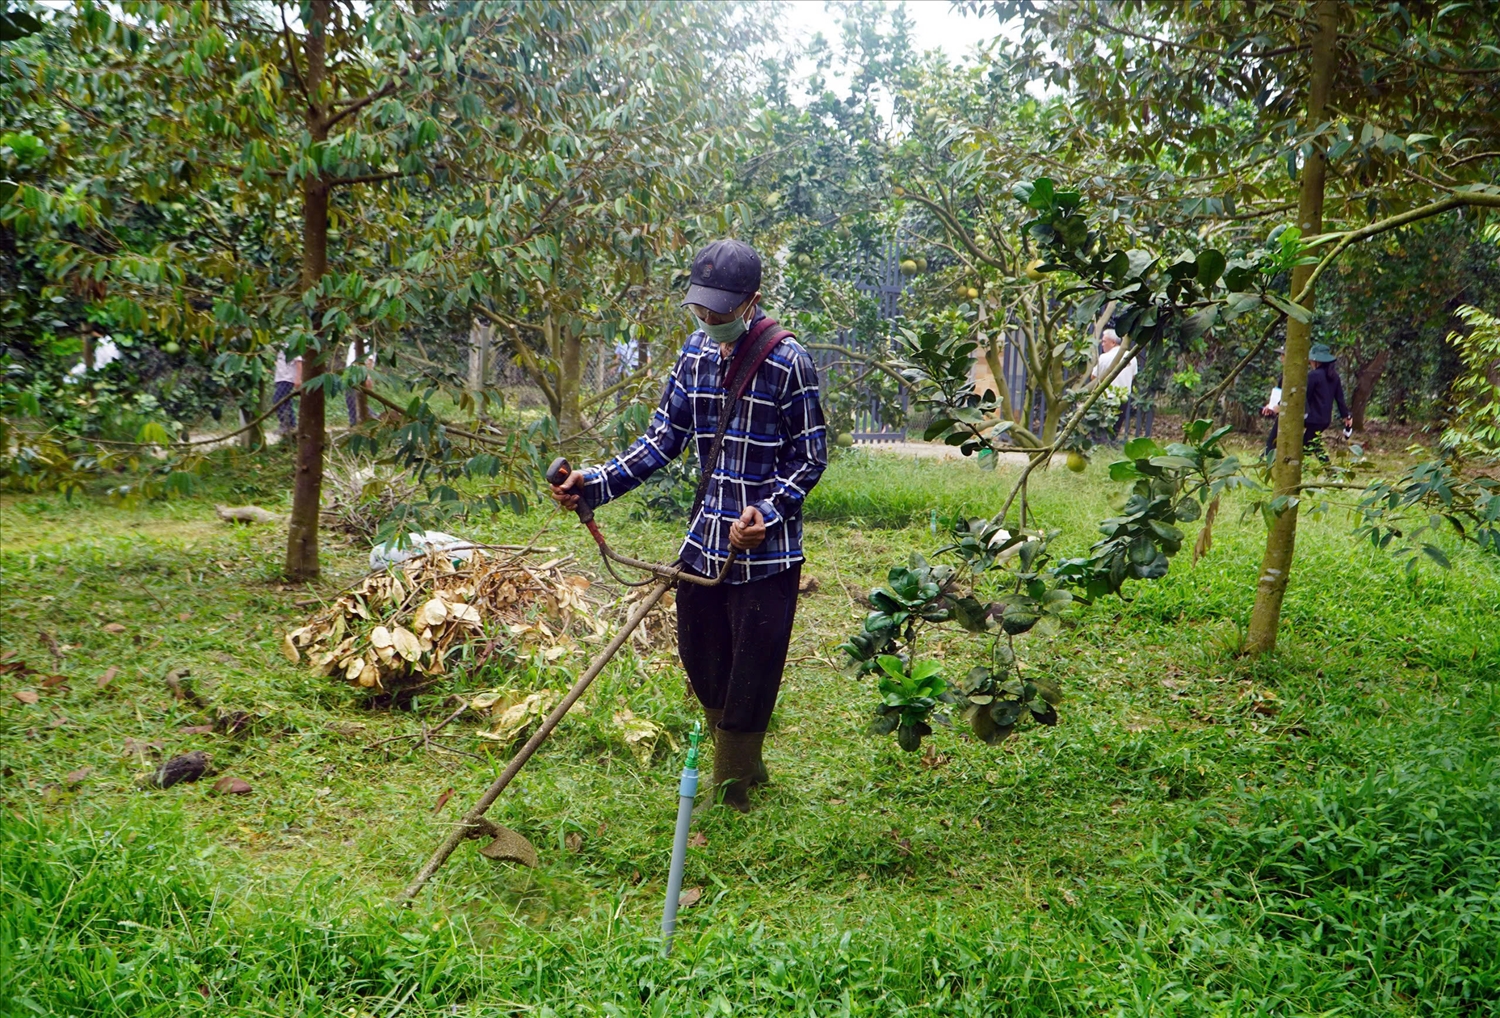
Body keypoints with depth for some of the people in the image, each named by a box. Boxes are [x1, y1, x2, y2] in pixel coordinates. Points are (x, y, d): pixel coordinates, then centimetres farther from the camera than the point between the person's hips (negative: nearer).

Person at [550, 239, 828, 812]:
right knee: (702, 667, 16)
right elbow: (665, 438, 7)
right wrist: (595, 484, -4)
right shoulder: (696, 352, 5)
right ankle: (747, 769, 39)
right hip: (704, 542, 6)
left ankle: (729, 802, 19)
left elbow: (810, 459, -8)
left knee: (749, 681, 3)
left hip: (766, 550, -6)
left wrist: (768, 514, -23)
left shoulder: (788, 363, -13)